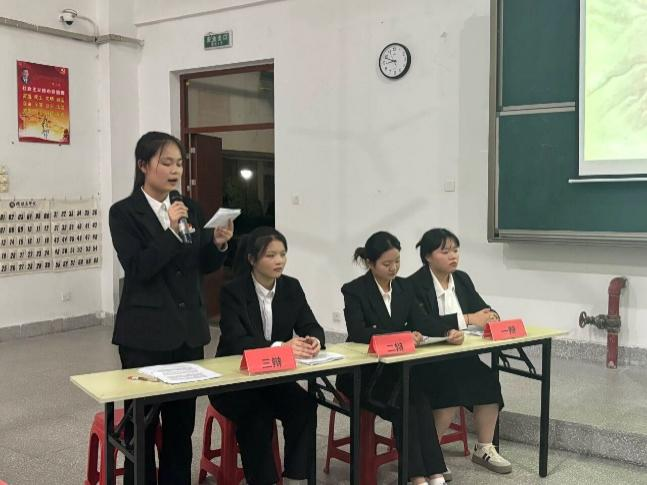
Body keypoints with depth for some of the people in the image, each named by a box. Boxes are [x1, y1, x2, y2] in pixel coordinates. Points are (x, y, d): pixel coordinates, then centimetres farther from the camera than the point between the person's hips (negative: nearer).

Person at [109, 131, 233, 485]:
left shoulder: (190, 208, 9)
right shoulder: (124, 212, -5)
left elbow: (204, 266, 10)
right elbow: (137, 268, -15)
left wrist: (218, 244, -10)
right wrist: (171, 231, -24)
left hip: (188, 329, 5)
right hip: (145, 332, -5)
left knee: (182, 423, 12)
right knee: (141, 426, 5)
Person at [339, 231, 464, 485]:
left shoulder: (403, 286, 9)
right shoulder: (354, 290, -9)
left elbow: (420, 320, -1)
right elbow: (357, 332, -23)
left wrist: (448, 332, -23)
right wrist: (399, 336, -38)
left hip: (398, 368, 4)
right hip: (362, 373, -4)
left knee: (416, 391, -27)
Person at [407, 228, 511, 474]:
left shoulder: (462, 279, 9)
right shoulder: (415, 285, -13)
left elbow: (482, 308, 9)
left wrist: (490, 316, -17)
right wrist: (467, 319, -27)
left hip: (459, 354, 6)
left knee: (489, 382, -16)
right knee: (452, 390, -28)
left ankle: (484, 449, 1)